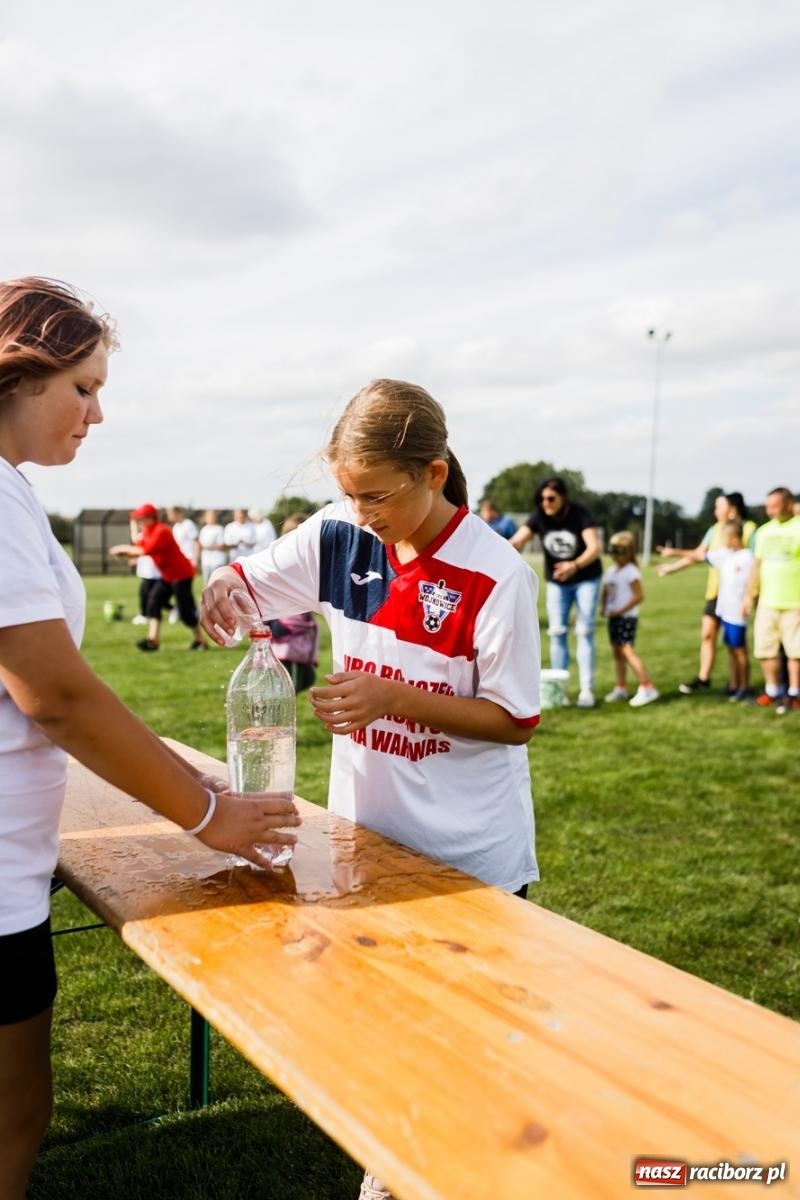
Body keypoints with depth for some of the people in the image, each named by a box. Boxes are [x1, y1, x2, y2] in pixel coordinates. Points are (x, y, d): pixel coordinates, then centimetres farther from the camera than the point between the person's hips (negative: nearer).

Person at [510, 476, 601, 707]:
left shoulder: (579, 514, -22)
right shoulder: (539, 517, -15)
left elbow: (595, 547, -33)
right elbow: (518, 541, -26)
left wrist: (575, 565, -51)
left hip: (586, 579, -3)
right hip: (556, 583, 3)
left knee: (584, 632, -3)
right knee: (557, 633, 4)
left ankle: (587, 689, 2)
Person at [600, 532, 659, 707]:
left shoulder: (631, 571, -13)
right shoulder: (610, 571, 12)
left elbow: (639, 596, -18)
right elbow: (604, 592, 21)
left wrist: (620, 611, -18)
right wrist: (603, 607, 2)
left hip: (627, 616, -8)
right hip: (613, 617, 8)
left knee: (626, 650, -16)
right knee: (617, 652, 13)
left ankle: (646, 687, -14)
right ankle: (620, 688, 23)